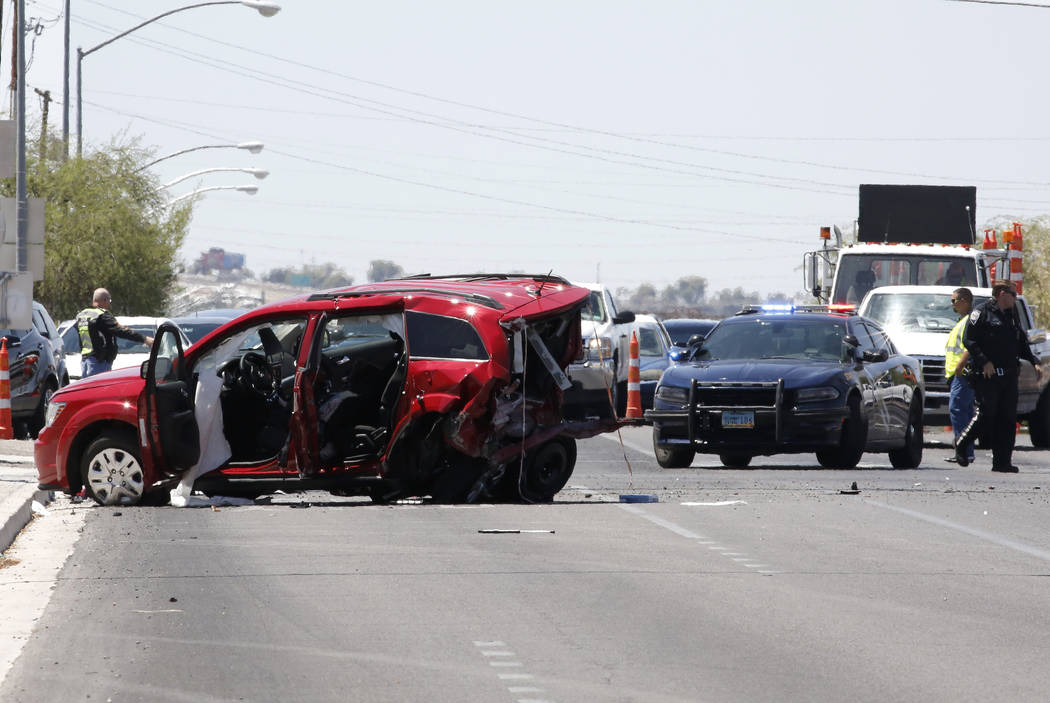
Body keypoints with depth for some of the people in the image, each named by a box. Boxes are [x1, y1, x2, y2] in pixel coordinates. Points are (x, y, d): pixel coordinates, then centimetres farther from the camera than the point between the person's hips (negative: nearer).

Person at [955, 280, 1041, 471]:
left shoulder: (1012, 316, 19)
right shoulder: (982, 312, -5)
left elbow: (1022, 344, 27)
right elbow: (968, 340, -11)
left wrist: (1035, 362, 14)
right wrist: (984, 362, -18)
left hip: (1009, 375, 7)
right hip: (988, 375, -7)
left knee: (1008, 419, 2)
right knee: (985, 414, -8)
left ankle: (1002, 461, 4)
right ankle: (962, 445, 14)